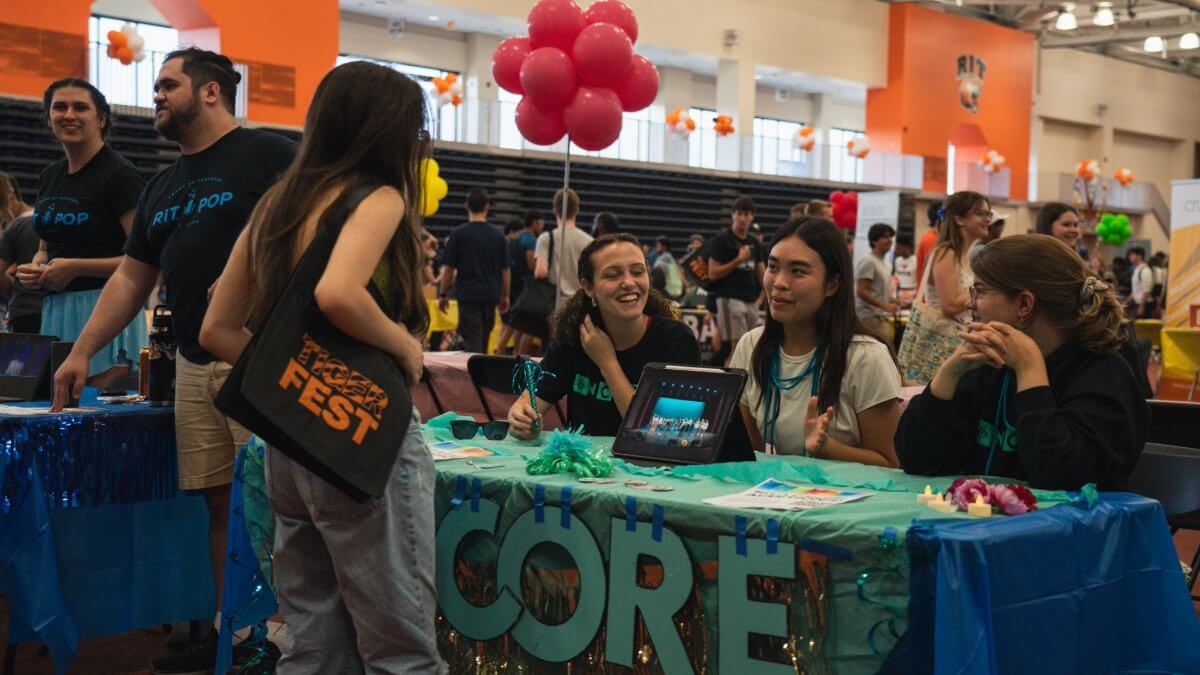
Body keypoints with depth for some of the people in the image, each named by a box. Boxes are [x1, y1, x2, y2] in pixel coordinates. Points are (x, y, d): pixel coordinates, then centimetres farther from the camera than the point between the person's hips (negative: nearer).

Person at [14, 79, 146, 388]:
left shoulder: (120, 174, -8)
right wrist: (34, 268, 5)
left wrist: (75, 267, -17)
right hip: (54, 310, 7)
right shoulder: (49, 177, 15)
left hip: (104, 308, -7)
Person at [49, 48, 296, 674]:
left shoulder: (268, 155, -3)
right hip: (193, 365, 7)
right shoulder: (162, 188, 20)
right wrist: (81, 352, 17)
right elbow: (130, 279, 23)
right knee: (219, 500, 10)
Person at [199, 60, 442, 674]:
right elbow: (337, 294, -29)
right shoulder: (379, 197, -10)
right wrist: (404, 346, -14)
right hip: (363, 437, -8)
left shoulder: (276, 205, 12)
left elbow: (218, 331, 12)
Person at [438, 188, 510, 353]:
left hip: (468, 294, -4)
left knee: (471, 341, -8)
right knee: (483, 341, 17)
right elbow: (506, 269, 8)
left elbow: (448, 268, -4)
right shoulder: (498, 235, 4)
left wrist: (443, 294, 6)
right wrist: (505, 296, 19)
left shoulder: (459, 233, -5)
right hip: (491, 295, 4)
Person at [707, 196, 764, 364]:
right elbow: (713, 273, -8)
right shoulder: (722, 240, -3)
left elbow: (761, 272, 17)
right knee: (736, 345, -12)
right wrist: (738, 260, -16)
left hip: (751, 299, 7)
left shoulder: (754, 243, 15)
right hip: (730, 298, -7)